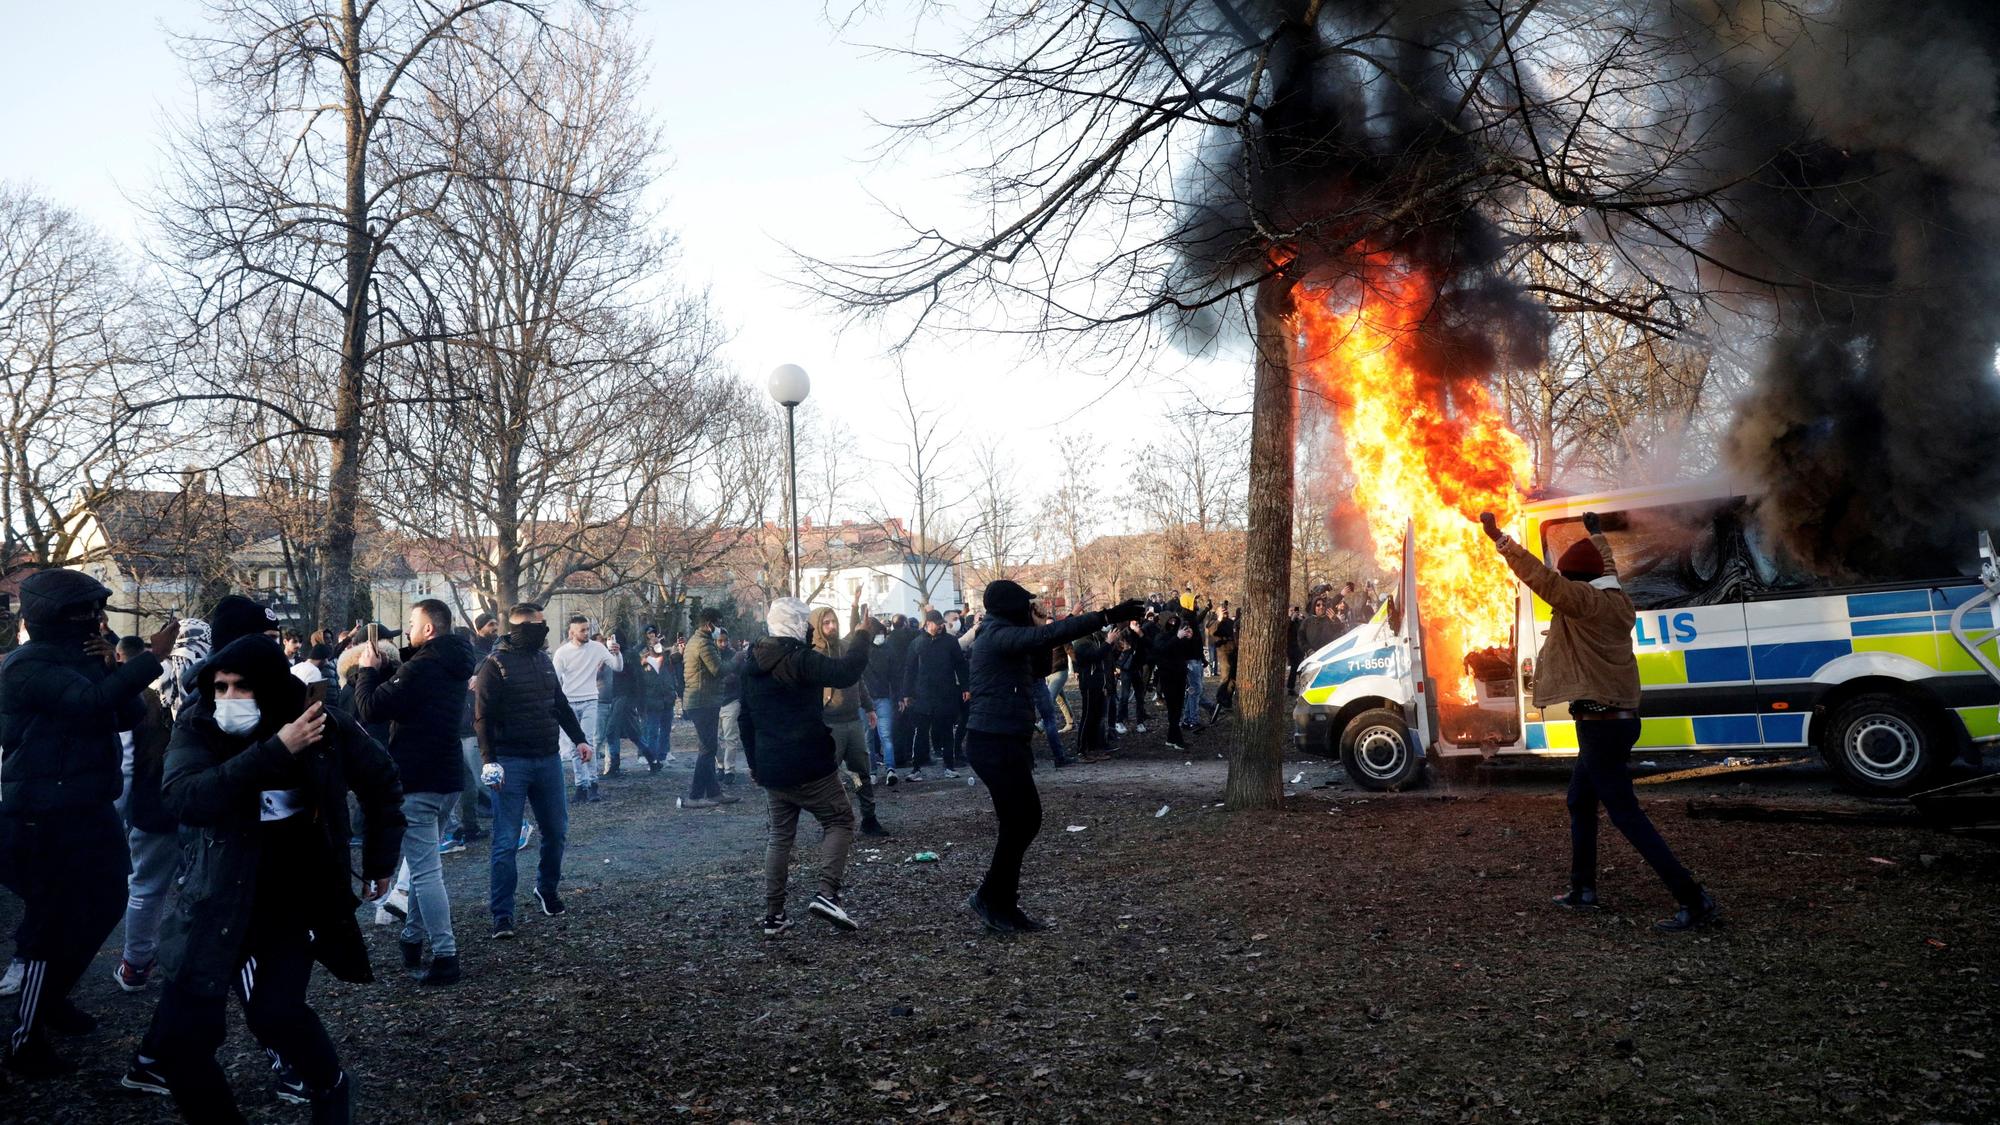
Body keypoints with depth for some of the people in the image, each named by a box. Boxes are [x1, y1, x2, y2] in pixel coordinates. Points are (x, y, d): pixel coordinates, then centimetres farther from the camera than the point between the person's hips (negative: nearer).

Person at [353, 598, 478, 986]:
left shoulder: (421, 667, -19)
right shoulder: (453, 665, 10)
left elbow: (372, 708, -17)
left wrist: (367, 669, -2)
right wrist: (381, 667, 11)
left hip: (417, 782, -9)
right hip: (447, 778, 9)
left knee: (425, 869, -7)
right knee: (424, 862, 20)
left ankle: (445, 955, -8)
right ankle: (413, 939, 31)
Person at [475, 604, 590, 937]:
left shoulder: (544, 661, 12)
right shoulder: (495, 665, -9)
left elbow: (561, 705, 21)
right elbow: (482, 718, -12)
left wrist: (579, 739, 12)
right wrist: (489, 760, -19)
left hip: (549, 760, 7)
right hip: (512, 763, -6)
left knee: (557, 831, 13)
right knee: (506, 841, -4)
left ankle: (547, 891, 34)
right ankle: (502, 915, 1)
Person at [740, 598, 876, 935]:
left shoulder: (752, 665, 11)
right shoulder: (800, 660, -16)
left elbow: (747, 719, 18)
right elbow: (846, 673, -30)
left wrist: (754, 762, 26)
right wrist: (862, 636, -16)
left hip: (770, 768, 7)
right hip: (809, 767, -7)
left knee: (781, 835, 16)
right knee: (839, 820, 6)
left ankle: (773, 914, 12)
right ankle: (827, 893, -11)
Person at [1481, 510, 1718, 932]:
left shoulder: (1584, 601, -16)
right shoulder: (1616, 600, 10)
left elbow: (1539, 575, -23)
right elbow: (1608, 567, 30)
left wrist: (1499, 538, -17)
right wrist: (1596, 535, 46)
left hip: (1600, 724, -10)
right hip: (1615, 719, 10)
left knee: (1626, 813, -8)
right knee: (1581, 803, 21)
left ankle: (1694, 900, -9)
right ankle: (1583, 889, 27)